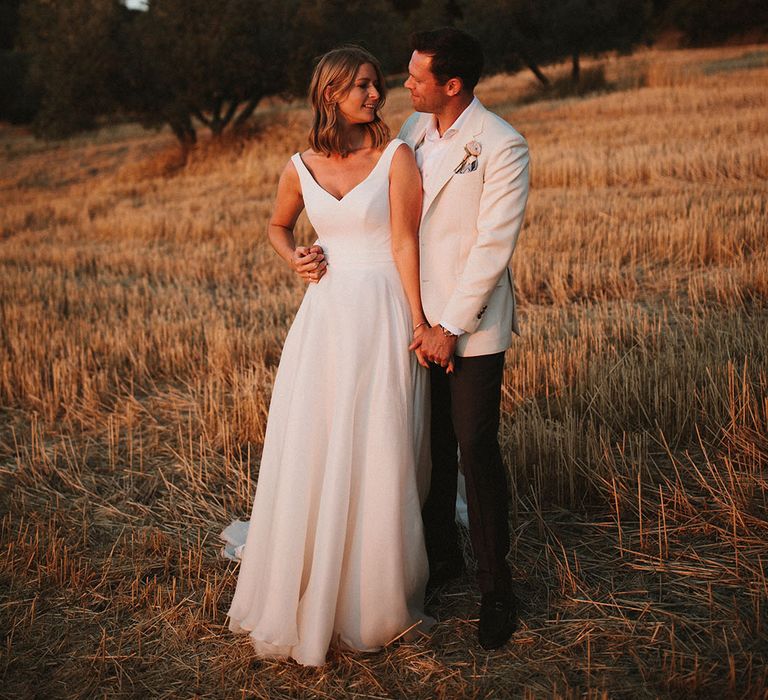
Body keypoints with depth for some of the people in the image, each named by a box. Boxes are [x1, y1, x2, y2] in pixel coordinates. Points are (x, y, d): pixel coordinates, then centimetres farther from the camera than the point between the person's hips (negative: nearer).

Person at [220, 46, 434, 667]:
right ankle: (306, 597, 25)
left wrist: (419, 323, -13)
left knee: (378, 457, 1)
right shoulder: (301, 168, 6)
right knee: (309, 451, 6)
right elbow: (278, 227, 24)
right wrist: (295, 259, 3)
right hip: (326, 313, 4)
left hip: (384, 314, -4)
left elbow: (406, 244, -8)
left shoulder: (397, 157, -4)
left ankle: (373, 599, 19)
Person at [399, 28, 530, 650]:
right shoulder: (414, 130, 8)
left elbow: (493, 246, -16)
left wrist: (451, 327, -16)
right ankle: (440, 557, 33)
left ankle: (496, 587, 15)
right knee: (431, 446, 14)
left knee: (476, 450, -1)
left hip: (471, 325, -6)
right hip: (419, 317, 6)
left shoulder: (502, 146, -13)